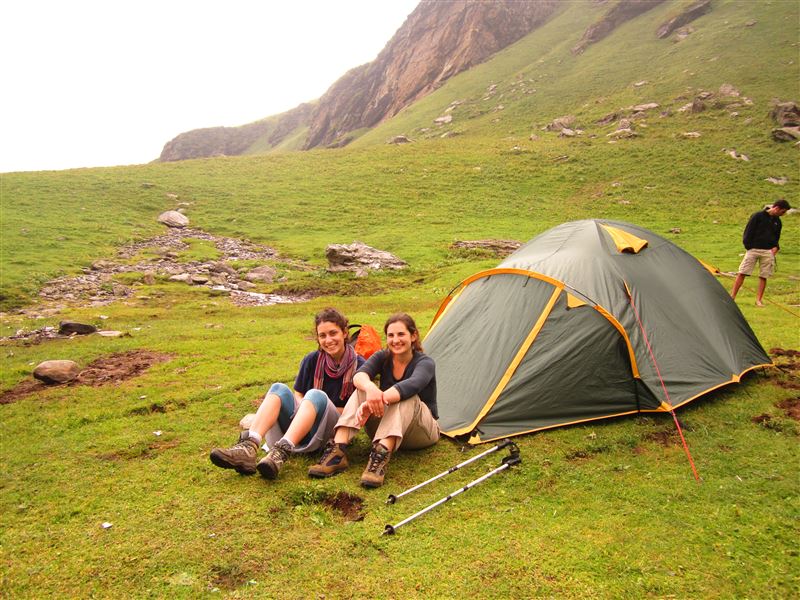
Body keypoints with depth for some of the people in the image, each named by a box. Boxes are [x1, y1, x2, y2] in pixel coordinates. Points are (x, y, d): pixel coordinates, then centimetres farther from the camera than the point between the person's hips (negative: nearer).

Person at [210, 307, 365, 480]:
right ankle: (249, 448, -43)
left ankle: (282, 452, -53)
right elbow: (298, 395, 10)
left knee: (316, 395, -32)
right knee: (279, 389, -22)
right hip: (300, 422, 3)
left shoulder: (358, 365, -2)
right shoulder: (312, 360, 7)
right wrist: (303, 410, -11)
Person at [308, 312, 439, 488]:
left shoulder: (425, 363, -15)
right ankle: (337, 451, -36)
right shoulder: (382, 357, -3)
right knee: (362, 390, -23)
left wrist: (378, 399, -54)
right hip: (385, 430, 3)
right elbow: (359, 375, -26)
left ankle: (381, 456, -49)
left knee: (405, 396, -34)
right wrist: (370, 388, -50)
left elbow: (412, 385, -39)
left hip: (421, 433, -3)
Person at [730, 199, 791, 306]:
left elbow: (776, 237, 23)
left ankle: (759, 300, 10)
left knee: (763, 276, 3)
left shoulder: (777, 221, 12)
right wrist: (748, 246, -7)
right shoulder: (757, 216, -5)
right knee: (742, 273, -7)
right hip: (753, 250, -4)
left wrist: (775, 247, 5)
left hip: (768, 252, 4)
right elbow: (748, 232, -5)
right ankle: (732, 296, -3)